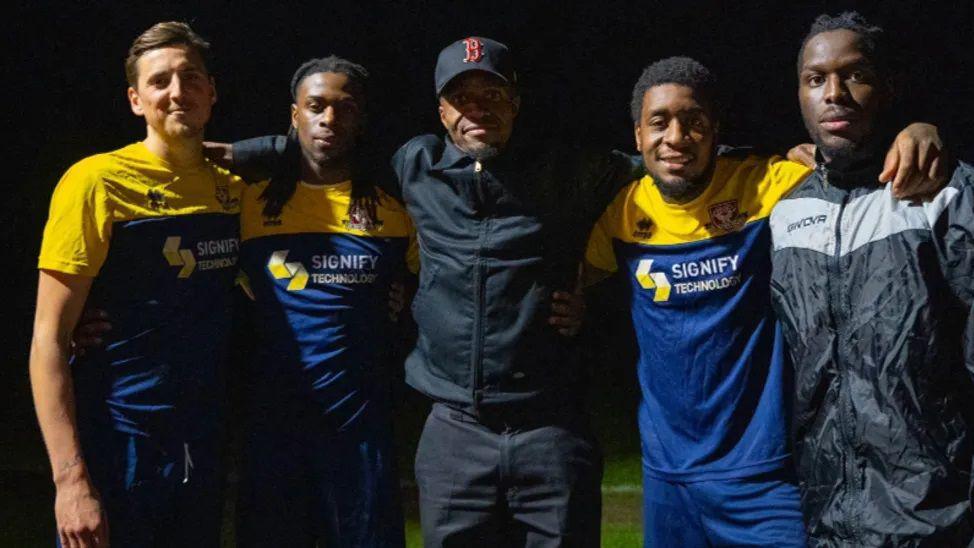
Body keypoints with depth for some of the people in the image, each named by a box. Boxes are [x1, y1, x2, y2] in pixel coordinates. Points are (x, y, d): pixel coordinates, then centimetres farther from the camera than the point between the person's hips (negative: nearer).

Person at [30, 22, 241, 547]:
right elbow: (49, 338, -12)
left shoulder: (232, 189, 5)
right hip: (119, 451, -5)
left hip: (204, 449, 5)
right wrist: (70, 477, -19)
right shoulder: (98, 182, -10)